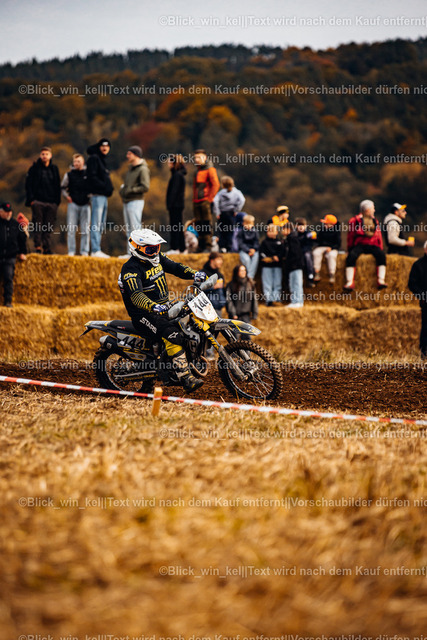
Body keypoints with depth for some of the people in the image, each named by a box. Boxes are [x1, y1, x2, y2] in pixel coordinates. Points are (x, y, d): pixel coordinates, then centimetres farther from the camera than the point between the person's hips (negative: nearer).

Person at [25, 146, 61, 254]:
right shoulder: (34, 168, 4)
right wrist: (31, 199, -8)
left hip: (51, 203, 3)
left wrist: (57, 201, 9)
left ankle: (47, 247, 6)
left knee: (49, 227, 2)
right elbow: (28, 184, 1)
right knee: (37, 225, -5)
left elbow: (58, 186, 17)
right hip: (38, 201, -3)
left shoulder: (54, 169, 13)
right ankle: (37, 246, -3)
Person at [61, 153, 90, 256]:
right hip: (73, 204, 0)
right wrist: (66, 196, 2)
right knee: (71, 229, -2)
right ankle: (71, 251, 2)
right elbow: (63, 187, 18)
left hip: (85, 205, 0)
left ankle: (84, 251, 5)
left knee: (85, 230, 0)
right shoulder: (69, 175, 7)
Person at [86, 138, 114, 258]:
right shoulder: (94, 159, -6)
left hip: (104, 196, 10)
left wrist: (109, 187, 7)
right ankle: (95, 250, -15)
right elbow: (92, 176, -16)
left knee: (101, 225, 10)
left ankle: (96, 250, 13)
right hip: (97, 195, -10)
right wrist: (105, 186, -19)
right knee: (96, 224, -12)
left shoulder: (103, 160, 22)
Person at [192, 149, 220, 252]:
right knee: (198, 225, 6)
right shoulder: (197, 171, 21)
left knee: (207, 224, -9)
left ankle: (208, 246, -10)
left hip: (205, 202, -8)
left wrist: (209, 198, -14)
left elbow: (216, 185, -13)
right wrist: (194, 199, 17)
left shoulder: (210, 169, -4)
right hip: (196, 202, 8)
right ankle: (201, 246, 9)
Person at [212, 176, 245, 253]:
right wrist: (236, 210, -7)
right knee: (230, 231, 6)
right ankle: (228, 247, 3)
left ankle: (222, 247, -1)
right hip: (231, 213, 0)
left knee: (221, 230, 9)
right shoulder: (236, 192, 1)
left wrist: (217, 212, -10)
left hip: (222, 213, 0)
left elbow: (215, 201, -16)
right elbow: (242, 200, -14)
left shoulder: (221, 192, -2)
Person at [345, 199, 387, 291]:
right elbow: (350, 237, 8)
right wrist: (350, 248, 4)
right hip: (359, 245, -3)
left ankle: (381, 280, -34)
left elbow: (379, 236, 21)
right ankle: (350, 283, -38)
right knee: (352, 256, -34)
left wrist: (380, 248, 11)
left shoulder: (375, 221, 20)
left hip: (372, 245, 3)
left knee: (381, 255, -29)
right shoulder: (355, 220, 6)